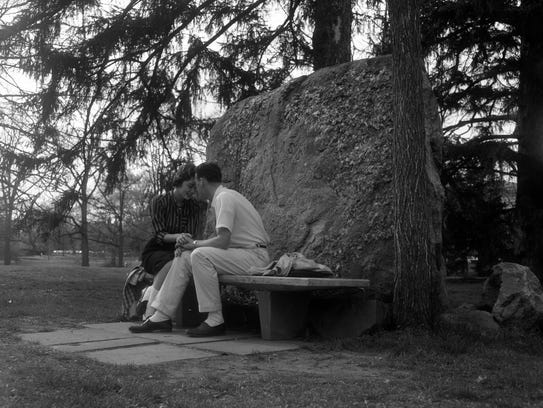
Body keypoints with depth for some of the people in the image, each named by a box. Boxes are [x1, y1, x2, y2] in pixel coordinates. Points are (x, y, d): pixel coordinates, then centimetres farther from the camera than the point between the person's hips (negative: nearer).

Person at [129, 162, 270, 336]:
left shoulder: (224, 198, -15)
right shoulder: (223, 196, 17)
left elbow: (222, 241, -23)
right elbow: (223, 239, 14)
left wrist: (194, 244, -7)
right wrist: (190, 243, 2)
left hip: (254, 256, -10)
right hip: (240, 255, 10)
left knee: (200, 255, -29)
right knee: (183, 258, 4)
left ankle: (215, 320, -23)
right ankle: (161, 317, 2)